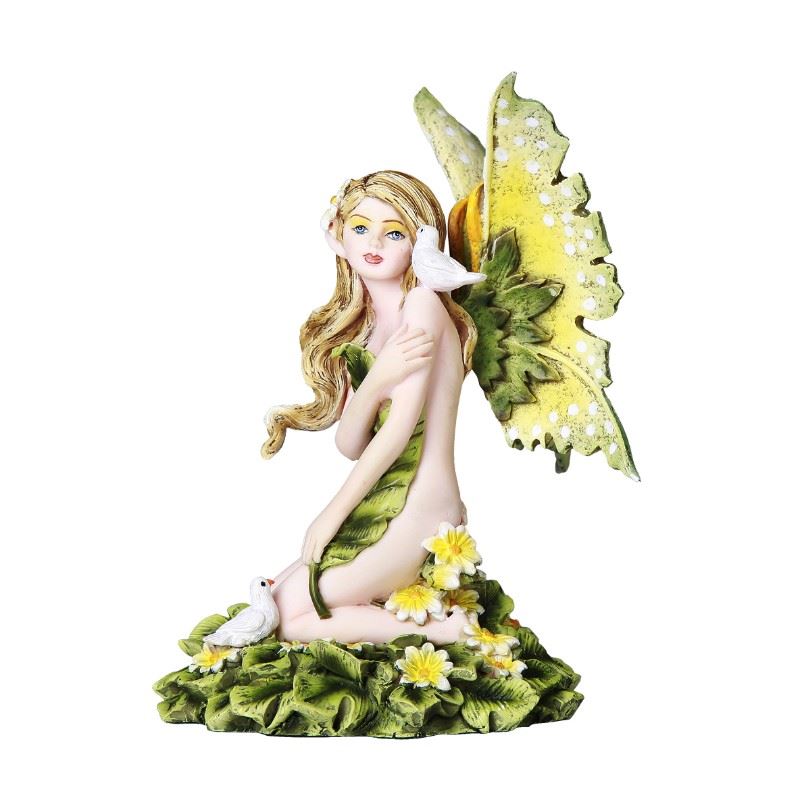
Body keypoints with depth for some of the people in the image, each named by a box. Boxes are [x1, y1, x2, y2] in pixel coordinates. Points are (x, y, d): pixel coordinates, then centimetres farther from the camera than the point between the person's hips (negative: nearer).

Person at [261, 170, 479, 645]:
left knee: (283, 616, -8)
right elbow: (349, 443, 1)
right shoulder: (361, 325, 12)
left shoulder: (422, 303, -10)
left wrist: (334, 513, -11)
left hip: (420, 517, -9)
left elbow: (403, 423, -16)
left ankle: (439, 629, -5)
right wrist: (375, 381, -21)